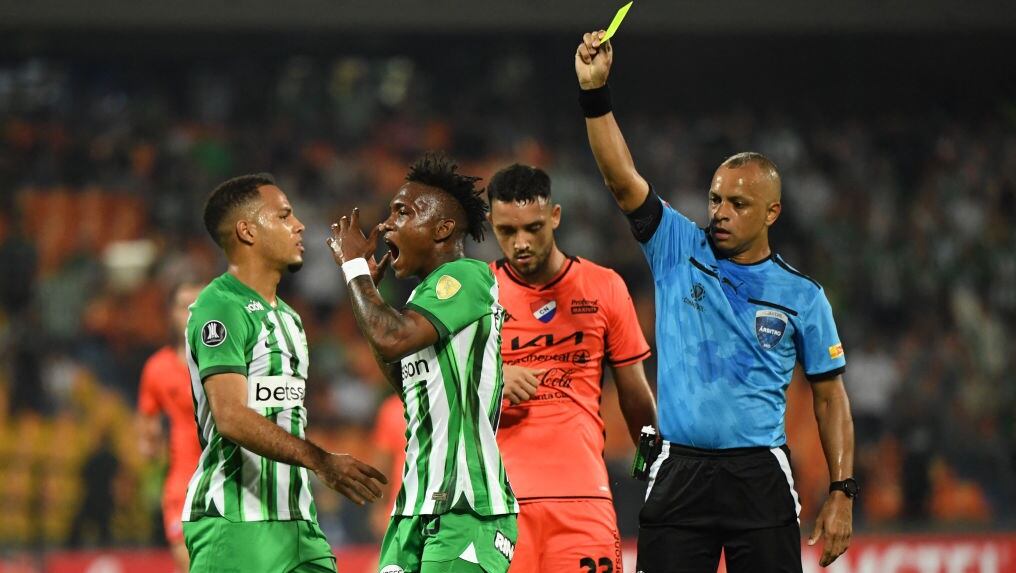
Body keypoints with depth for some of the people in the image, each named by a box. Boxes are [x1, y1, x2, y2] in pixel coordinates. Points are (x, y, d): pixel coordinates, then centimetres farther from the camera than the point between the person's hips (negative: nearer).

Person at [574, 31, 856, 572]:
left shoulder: (802, 295, 6)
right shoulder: (678, 252, 7)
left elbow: (830, 396, 9)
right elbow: (622, 179, -4)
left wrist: (841, 493, 1)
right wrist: (594, 92, -16)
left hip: (760, 480, -1)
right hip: (678, 476, 1)